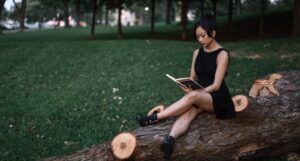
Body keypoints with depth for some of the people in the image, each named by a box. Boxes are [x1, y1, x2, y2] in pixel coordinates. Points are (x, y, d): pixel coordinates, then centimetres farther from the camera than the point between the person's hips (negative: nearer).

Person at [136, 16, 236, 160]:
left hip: (218, 99, -4)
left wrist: (196, 92, -28)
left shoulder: (222, 54, -9)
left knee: (192, 97, -36)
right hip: (199, 96, 5)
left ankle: (154, 118, -38)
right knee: (188, 112, -31)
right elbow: (192, 78, 8)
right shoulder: (197, 53, 9)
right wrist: (186, 86, -15)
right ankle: (169, 141, -57)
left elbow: (216, 85, -15)